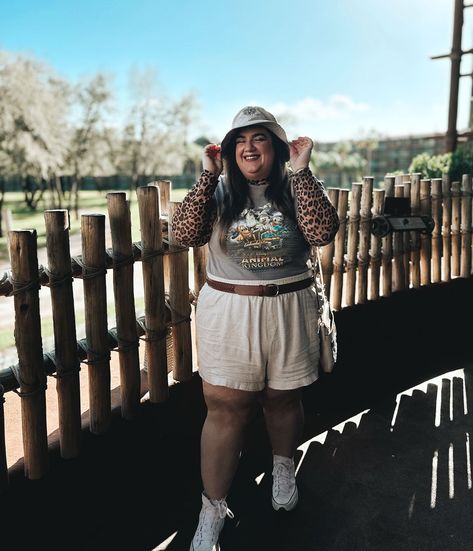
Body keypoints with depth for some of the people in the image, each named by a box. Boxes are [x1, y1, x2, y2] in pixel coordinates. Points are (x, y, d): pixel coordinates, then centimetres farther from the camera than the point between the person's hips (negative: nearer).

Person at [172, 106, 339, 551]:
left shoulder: (294, 189, 0)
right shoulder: (219, 191, 1)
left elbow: (322, 232, -18)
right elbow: (184, 234, -15)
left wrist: (300, 172, -17)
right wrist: (208, 176, -15)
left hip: (287, 311, 1)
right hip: (227, 312, 0)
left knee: (282, 398, 17)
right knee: (225, 408, 1)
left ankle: (283, 467, 47)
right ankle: (212, 511, 15)